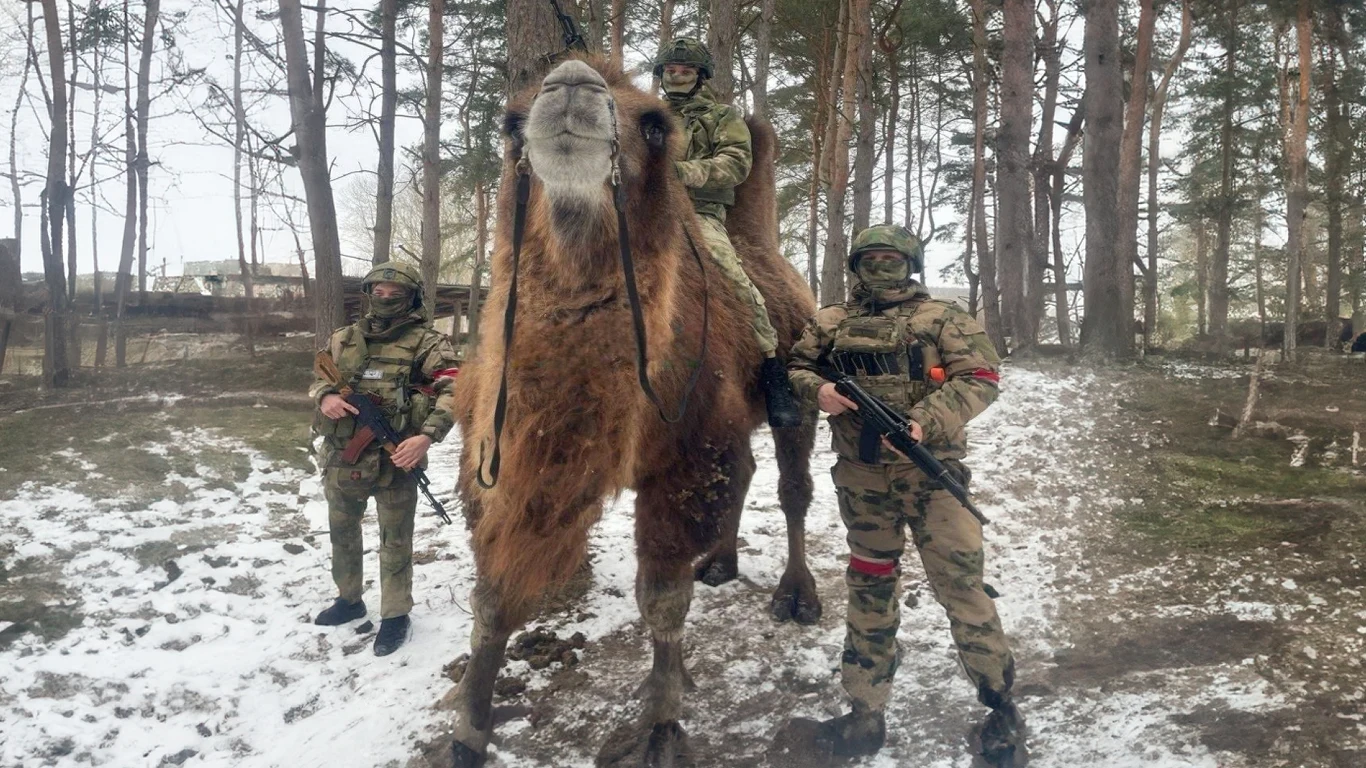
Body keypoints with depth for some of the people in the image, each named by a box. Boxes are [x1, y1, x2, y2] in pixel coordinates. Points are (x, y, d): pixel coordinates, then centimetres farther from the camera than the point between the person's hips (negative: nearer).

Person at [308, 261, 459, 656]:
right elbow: (319, 378, 17)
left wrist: (427, 435, -33)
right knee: (342, 531, 20)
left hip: (394, 459, -5)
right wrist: (325, 396, -9)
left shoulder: (425, 341, -8)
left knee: (395, 540, 5)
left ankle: (395, 615, 19)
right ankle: (348, 599, 39)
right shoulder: (344, 338, 8)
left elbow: (453, 389, -19)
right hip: (342, 456, 5)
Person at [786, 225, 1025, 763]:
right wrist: (817, 390, -9)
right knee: (869, 590, 12)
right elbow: (793, 369, 15)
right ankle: (866, 712, 23)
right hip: (862, 480, 3)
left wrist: (924, 422, -21)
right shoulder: (832, 322, 10)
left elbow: (980, 379, -8)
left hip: (931, 473, -3)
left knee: (960, 583, -3)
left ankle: (1000, 704, 15)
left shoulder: (941, 317, 1)